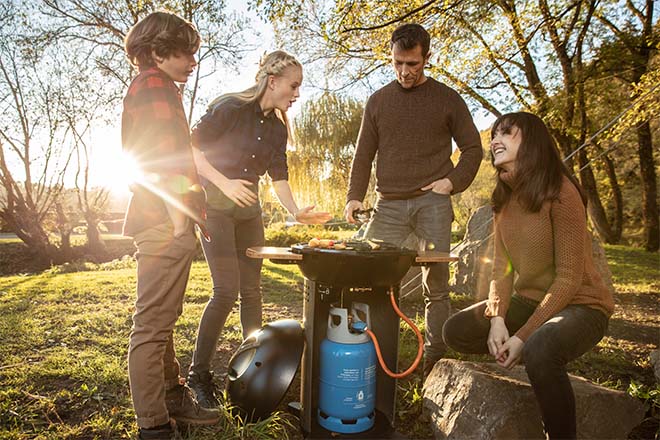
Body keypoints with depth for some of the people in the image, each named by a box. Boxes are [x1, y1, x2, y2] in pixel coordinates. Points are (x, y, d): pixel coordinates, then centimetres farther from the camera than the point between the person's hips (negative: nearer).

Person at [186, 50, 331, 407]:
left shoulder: (277, 128, 8)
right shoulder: (230, 107, -11)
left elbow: (278, 175, 6)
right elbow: (191, 148, -12)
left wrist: (295, 212, -9)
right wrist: (224, 183, -21)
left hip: (248, 210, 7)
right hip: (215, 205, -6)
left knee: (252, 289, 7)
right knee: (227, 290, -13)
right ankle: (198, 373, 4)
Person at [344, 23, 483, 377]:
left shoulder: (446, 99, 7)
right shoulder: (378, 101, 12)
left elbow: (472, 148, 10)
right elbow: (364, 154, 10)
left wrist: (454, 181, -6)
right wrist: (355, 196, -3)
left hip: (432, 202, -1)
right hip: (389, 205, 2)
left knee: (436, 285, -1)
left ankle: (434, 360, 14)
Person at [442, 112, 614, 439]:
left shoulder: (560, 193, -19)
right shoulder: (505, 197, 2)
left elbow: (569, 278, -20)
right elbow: (502, 265, 1)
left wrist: (522, 337, -22)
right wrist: (496, 319, -15)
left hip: (579, 304, -7)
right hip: (529, 299, 7)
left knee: (540, 348, -38)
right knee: (455, 331, -5)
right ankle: (546, 362, 10)